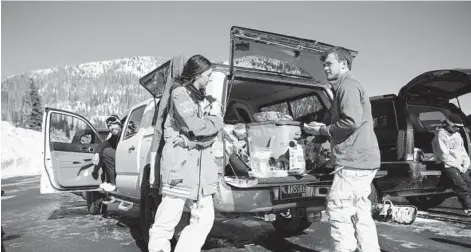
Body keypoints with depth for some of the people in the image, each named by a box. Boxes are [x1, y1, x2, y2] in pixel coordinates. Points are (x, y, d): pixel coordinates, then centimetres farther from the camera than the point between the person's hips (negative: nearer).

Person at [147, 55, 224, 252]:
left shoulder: (204, 97, 17)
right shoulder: (179, 93, -6)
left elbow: (214, 129, 6)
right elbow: (196, 127, -18)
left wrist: (193, 141, -10)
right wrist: (216, 122, -1)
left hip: (201, 162, 8)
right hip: (179, 161, -7)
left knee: (205, 218, 6)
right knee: (169, 217, -2)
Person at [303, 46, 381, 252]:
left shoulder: (348, 86, -10)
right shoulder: (345, 87, 22)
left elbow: (351, 122, -22)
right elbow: (336, 120, 24)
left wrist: (322, 130, -10)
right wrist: (319, 129, 6)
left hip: (353, 160, -10)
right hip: (362, 160, 10)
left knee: (338, 210, -5)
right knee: (360, 213, 14)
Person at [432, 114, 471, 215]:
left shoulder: (457, 135, 19)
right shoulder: (441, 135, -7)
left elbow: (463, 151, 24)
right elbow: (444, 155, -13)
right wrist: (458, 166, -12)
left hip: (459, 166, 8)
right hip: (448, 166, -8)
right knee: (461, 186, -22)